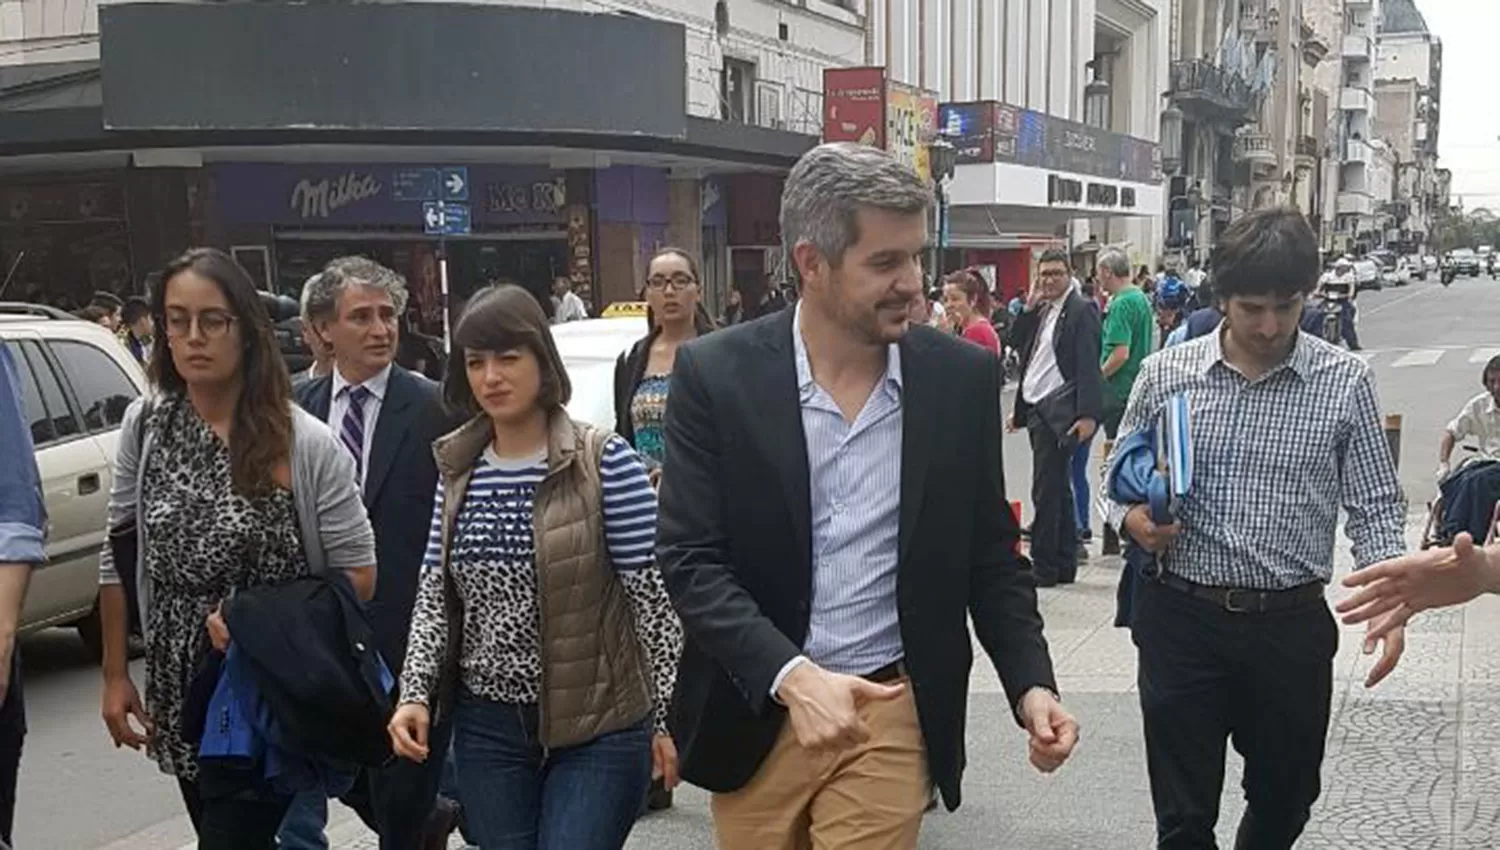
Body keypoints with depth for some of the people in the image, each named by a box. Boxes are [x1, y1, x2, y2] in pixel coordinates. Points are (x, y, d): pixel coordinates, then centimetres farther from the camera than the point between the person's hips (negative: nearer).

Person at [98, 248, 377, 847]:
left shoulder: (306, 444, -13)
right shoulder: (144, 426, -1)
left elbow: (358, 575, -7)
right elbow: (119, 558, 6)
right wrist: (115, 675, 6)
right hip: (179, 695, 4)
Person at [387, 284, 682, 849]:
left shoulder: (606, 461, -10)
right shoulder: (458, 469, 6)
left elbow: (653, 595, -9)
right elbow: (435, 592, 9)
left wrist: (667, 715, -9)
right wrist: (415, 692, -4)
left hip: (599, 725, -4)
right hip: (486, 725, 5)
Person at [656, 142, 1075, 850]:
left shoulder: (964, 376, -2)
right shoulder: (715, 373, -9)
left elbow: (989, 558, 5)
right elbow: (689, 558, -11)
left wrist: (1031, 684, -8)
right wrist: (791, 677, -23)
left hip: (891, 714, 0)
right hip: (752, 712, 0)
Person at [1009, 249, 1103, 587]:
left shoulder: (1080, 310, -8)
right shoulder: (1041, 311, 16)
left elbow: (1088, 365, -14)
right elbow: (1019, 346, 13)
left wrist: (1088, 415, -21)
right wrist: (1029, 308, 3)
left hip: (1058, 412, -9)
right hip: (1037, 408, 9)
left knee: (1046, 491, -8)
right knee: (1058, 489, 14)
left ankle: (1044, 565, -2)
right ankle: (1064, 564, 21)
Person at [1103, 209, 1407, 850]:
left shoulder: (1344, 382, -2)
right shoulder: (1165, 375, 0)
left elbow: (1375, 505, 1)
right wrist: (1131, 520, -12)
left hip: (1291, 624, 1)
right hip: (1181, 619, 0)